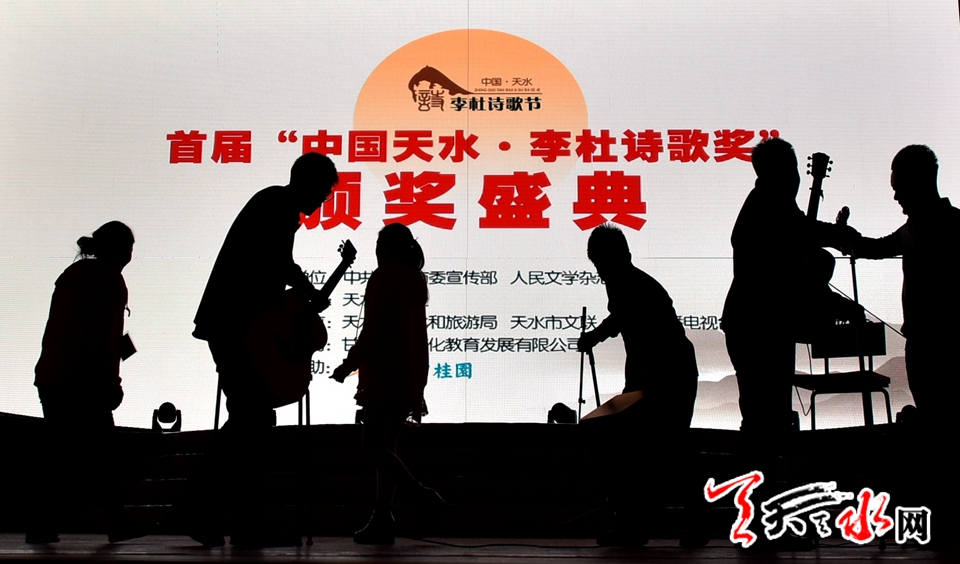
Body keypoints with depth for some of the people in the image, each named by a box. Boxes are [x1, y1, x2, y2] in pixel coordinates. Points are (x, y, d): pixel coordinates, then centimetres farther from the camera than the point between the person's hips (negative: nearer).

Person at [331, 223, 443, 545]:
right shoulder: (416, 281, 18)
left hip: (385, 377, -8)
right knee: (385, 447, 8)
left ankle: (421, 493, -21)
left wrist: (349, 365, -7)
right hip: (412, 378, 9)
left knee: (373, 447, -9)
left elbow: (373, 329, -13)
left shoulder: (384, 278, -6)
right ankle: (382, 520, 4)